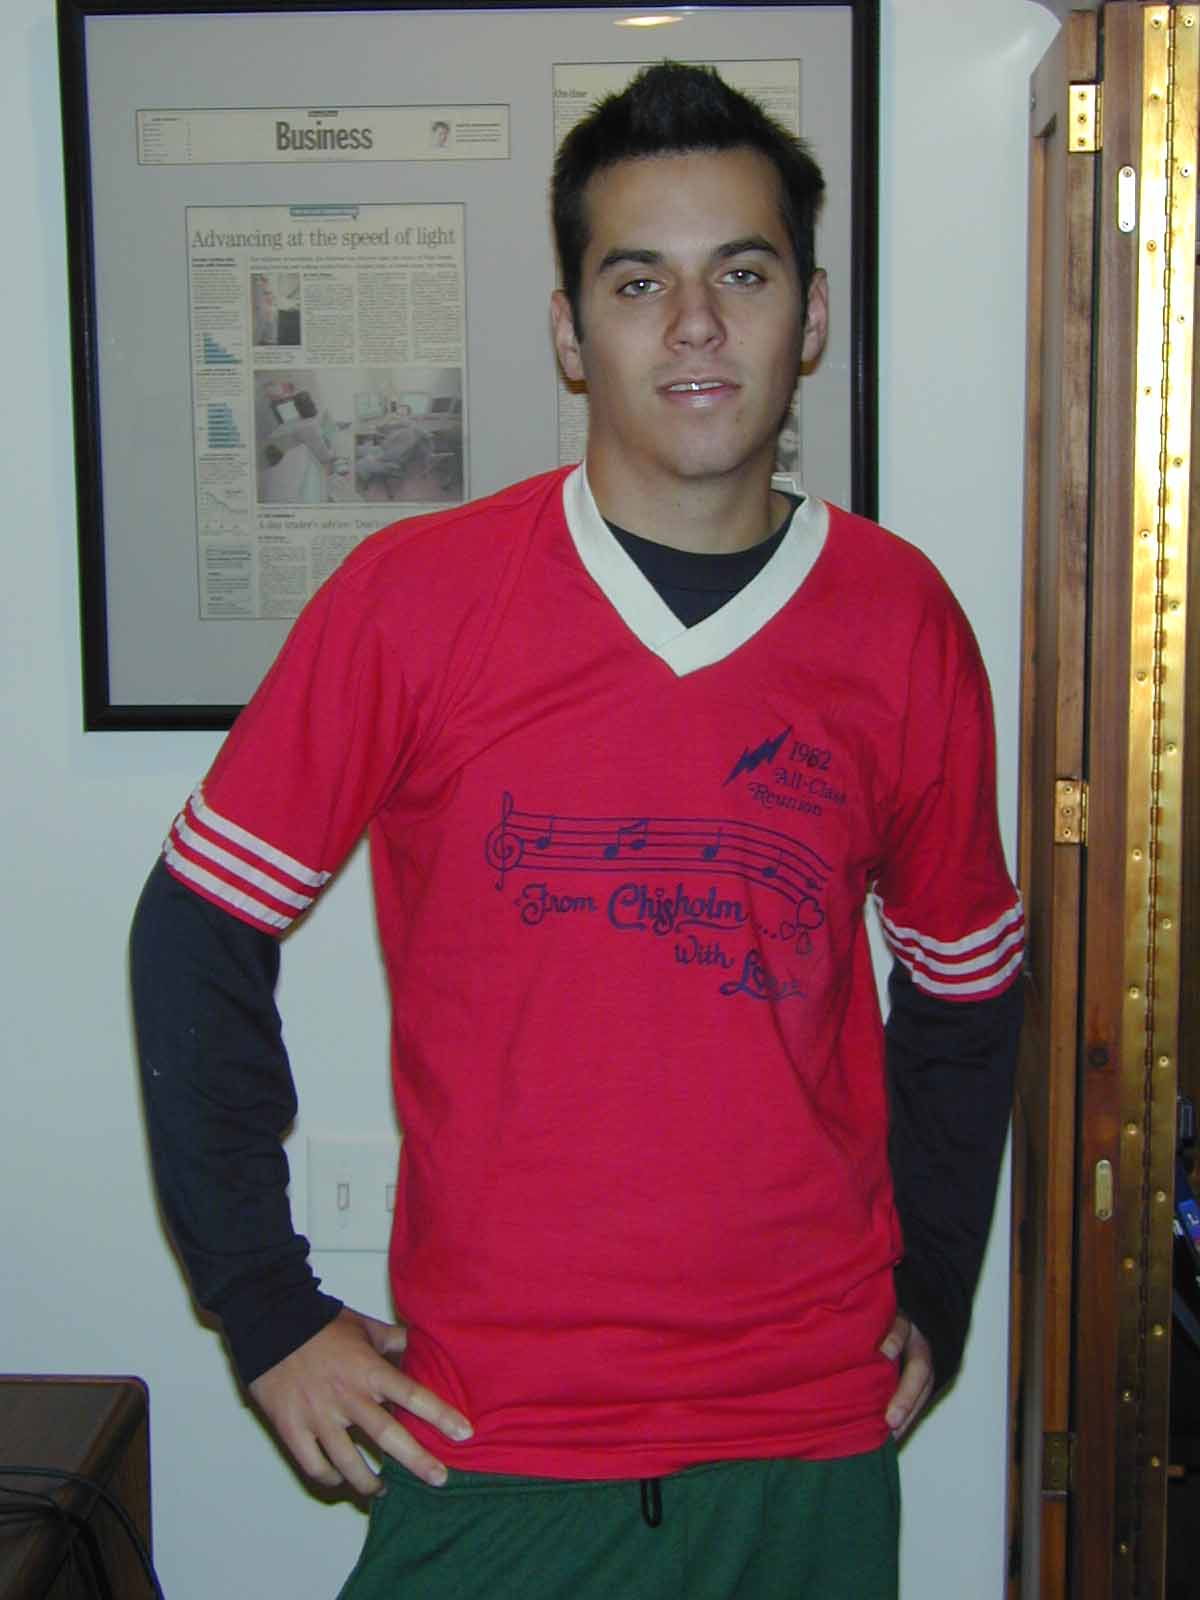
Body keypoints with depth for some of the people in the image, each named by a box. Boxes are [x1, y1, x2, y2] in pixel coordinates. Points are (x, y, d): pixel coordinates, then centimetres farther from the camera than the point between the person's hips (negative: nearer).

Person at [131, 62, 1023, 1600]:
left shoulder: (903, 622, -1)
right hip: (487, 1436, -2)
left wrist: (928, 1293, 9)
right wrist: (268, 1313, -3)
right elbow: (198, 934, -2)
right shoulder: (411, 598, -8)